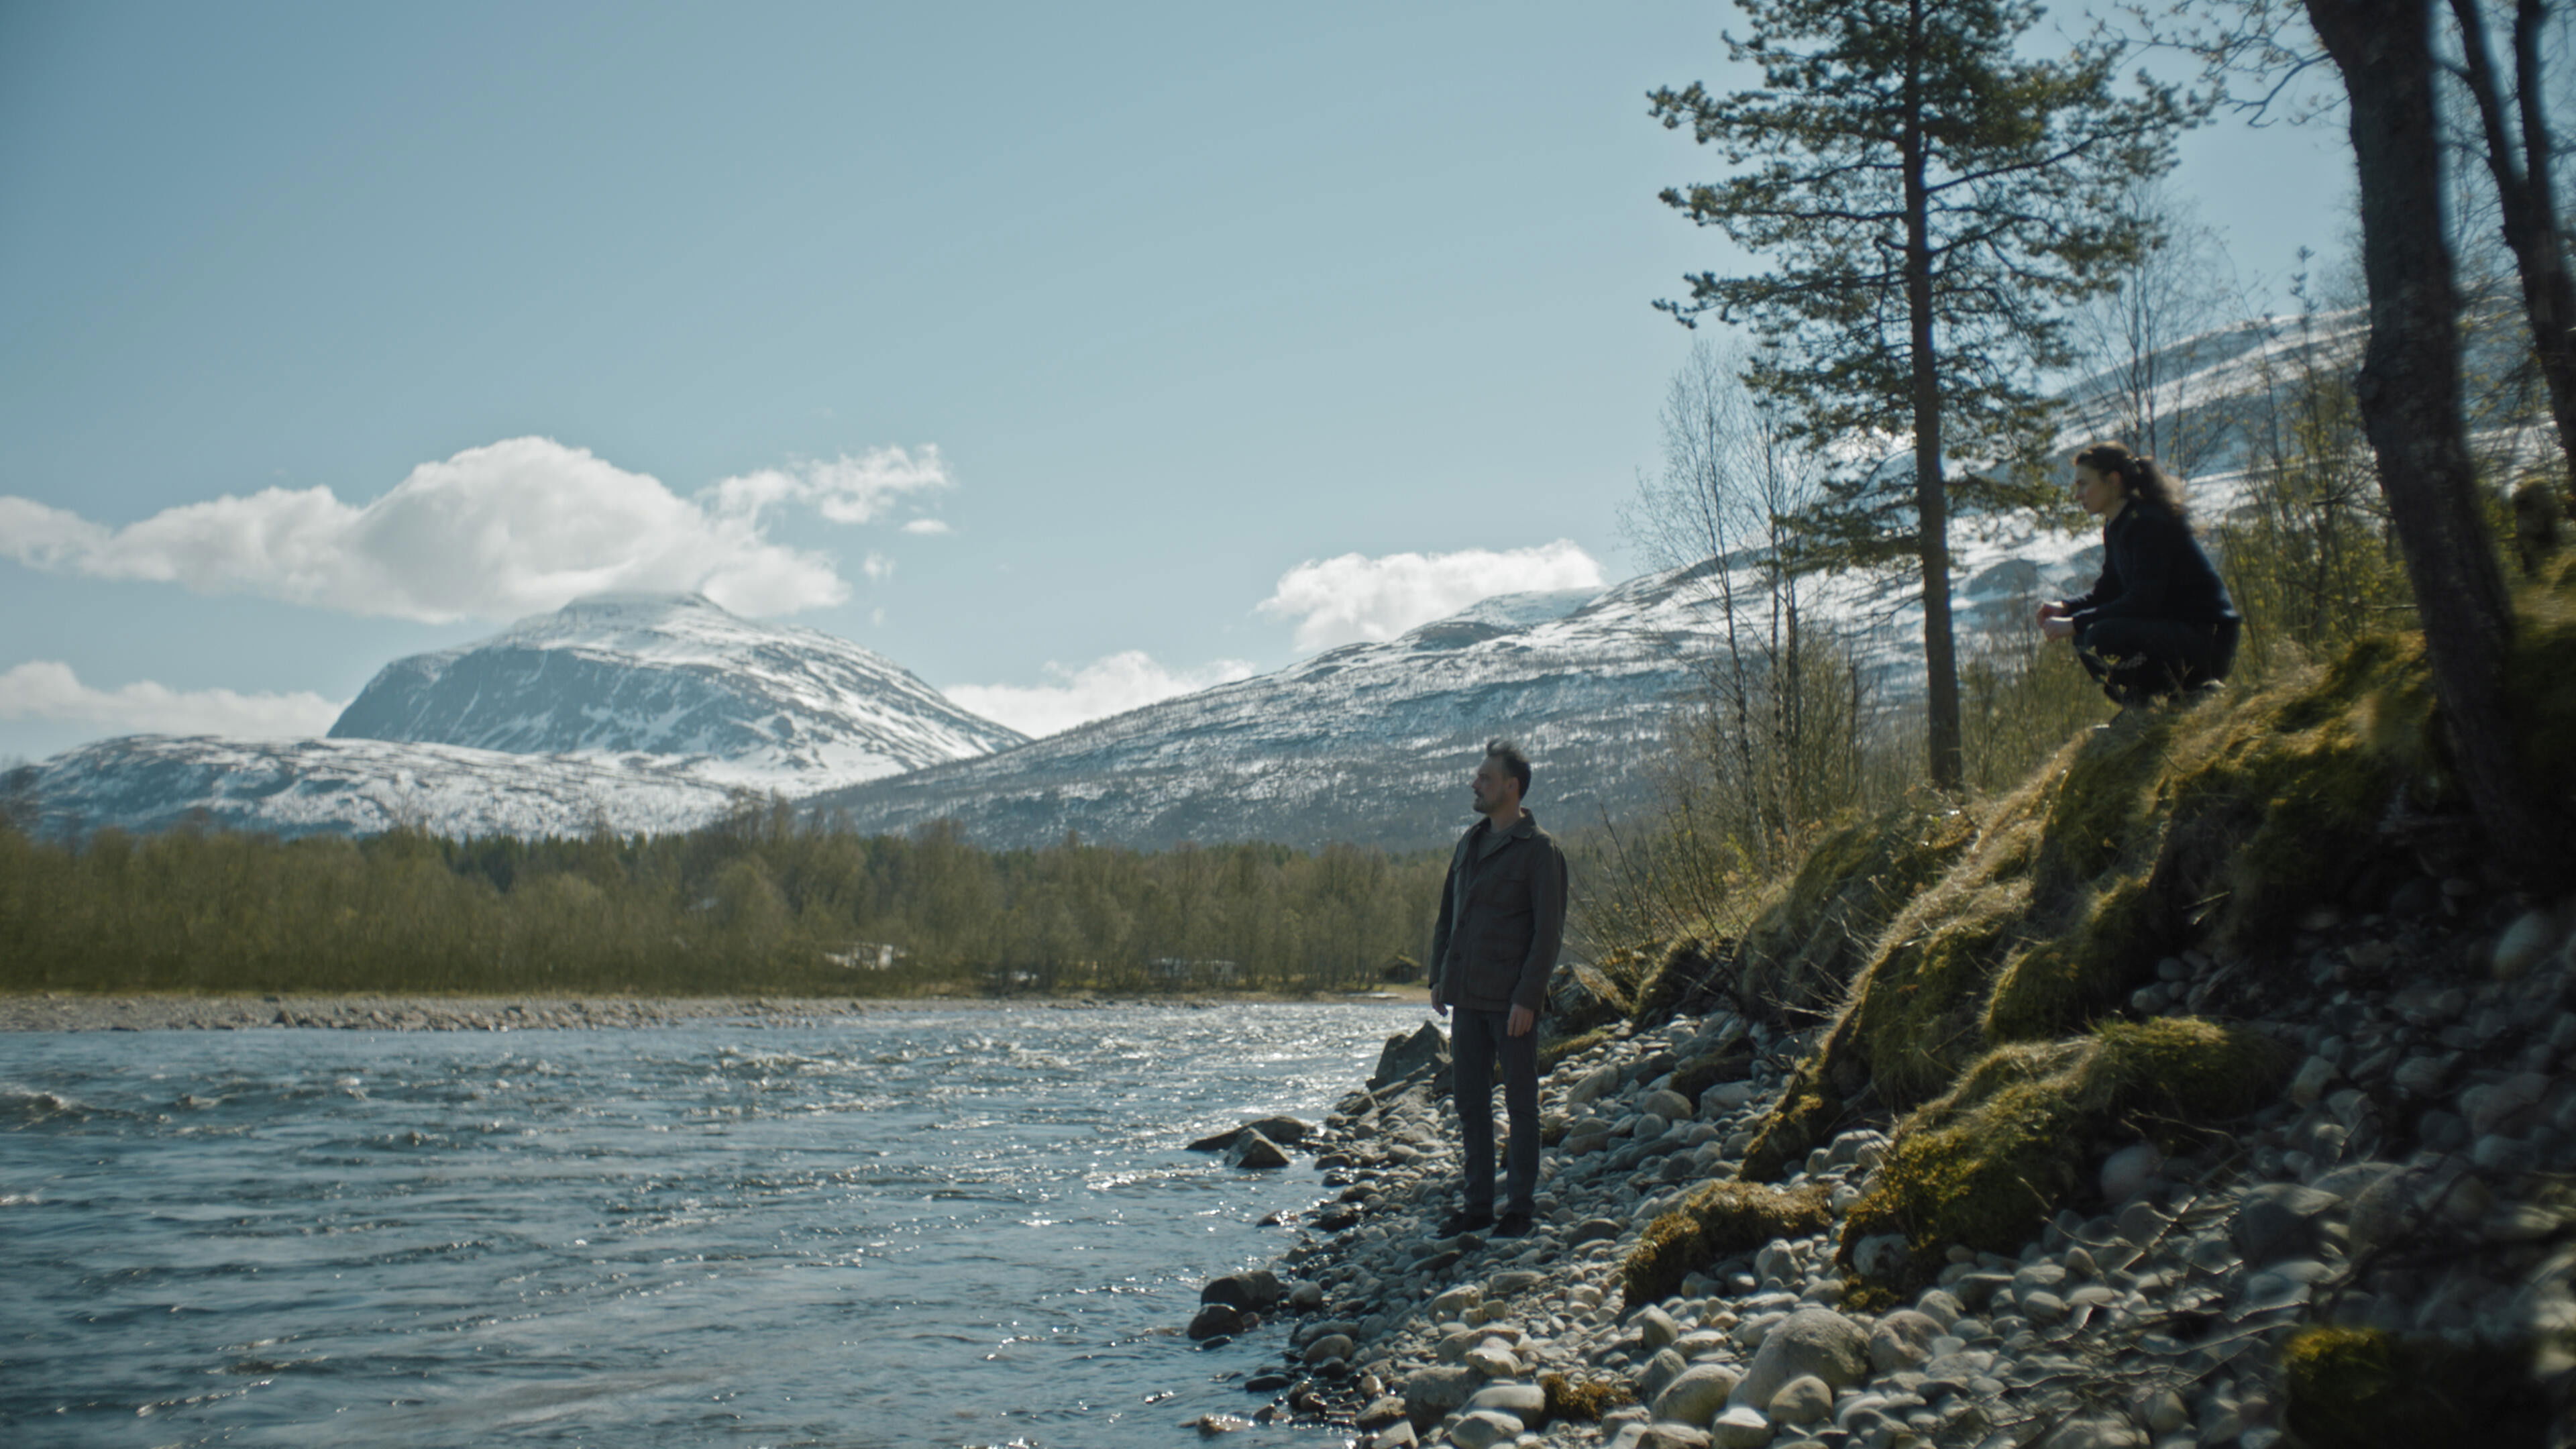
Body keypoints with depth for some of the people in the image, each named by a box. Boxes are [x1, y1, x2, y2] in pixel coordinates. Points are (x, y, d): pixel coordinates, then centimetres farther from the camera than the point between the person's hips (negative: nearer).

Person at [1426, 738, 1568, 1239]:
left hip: (1511, 1002, -7)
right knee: (1471, 1104, 10)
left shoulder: (1539, 850, -8)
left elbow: (1548, 930, -12)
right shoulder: (1470, 842, 13)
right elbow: (1447, 914, 18)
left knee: (1520, 1104, 5)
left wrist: (1527, 998, -17)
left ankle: (1520, 1206, 13)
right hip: (1467, 999, 7)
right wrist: (1439, 977, 12)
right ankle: (1477, 1205, 18)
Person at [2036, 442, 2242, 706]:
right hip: (2173, 630, 10)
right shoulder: (2115, 528, 11)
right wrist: (2065, 607, -2)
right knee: (2085, 635, 14)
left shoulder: (2149, 523, -18)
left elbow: (2143, 601, -25)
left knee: (2103, 636, -28)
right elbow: (2107, 593, 17)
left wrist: (2076, 623, -24)